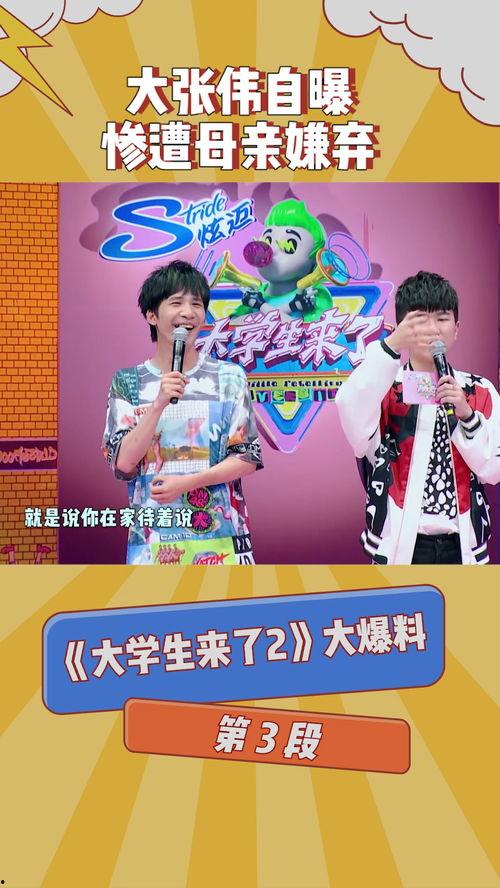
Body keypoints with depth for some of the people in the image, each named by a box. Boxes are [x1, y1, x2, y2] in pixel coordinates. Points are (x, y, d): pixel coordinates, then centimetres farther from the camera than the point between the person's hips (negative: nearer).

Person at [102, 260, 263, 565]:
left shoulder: (229, 377, 1)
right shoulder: (128, 382, 3)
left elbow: (248, 457, -2)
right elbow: (123, 464, -5)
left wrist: (186, 482, -14)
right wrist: (159, 405, -16)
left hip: (220, 534, 0)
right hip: (151, 540, 1)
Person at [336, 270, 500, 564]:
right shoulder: (384, 388, -3)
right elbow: (357, 429, -25)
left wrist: (467, 415, -14)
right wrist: (390, 347, -33)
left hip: (462, 546, 3)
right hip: (399, 546, -3)